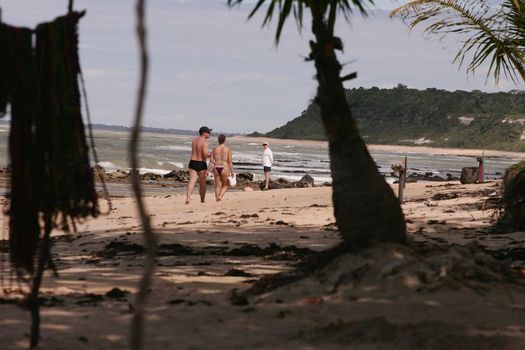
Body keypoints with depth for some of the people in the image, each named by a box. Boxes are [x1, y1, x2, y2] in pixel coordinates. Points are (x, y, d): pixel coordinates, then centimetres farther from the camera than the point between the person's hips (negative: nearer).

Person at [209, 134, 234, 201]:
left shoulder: (214, 149, 5)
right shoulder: (228, 149, -3)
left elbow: (211, 161, 1)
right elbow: (230, 161, -6)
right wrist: (232, 171, -2)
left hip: (216, 168, 3)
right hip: (224, 168, -3)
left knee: (218, 186, 10)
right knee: (225, 185, 12)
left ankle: (217, 199, 4)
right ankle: (220, 196, -10)